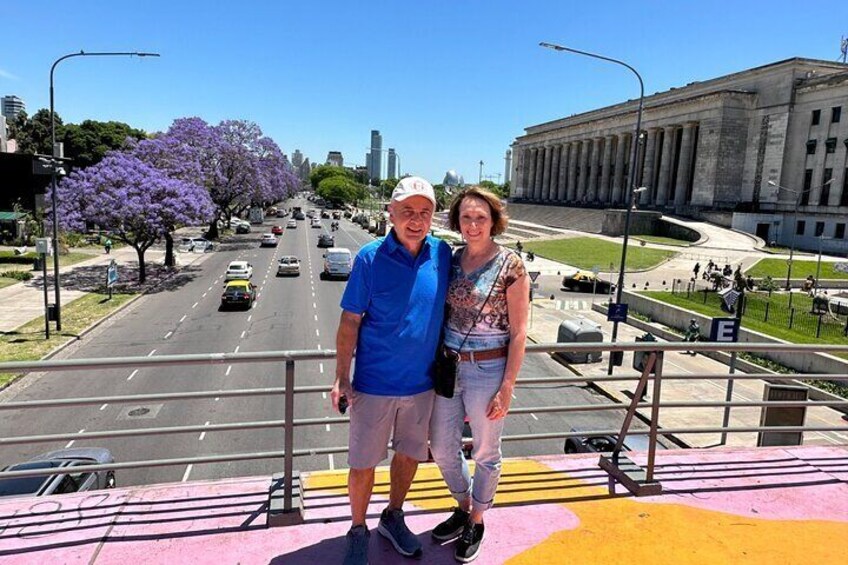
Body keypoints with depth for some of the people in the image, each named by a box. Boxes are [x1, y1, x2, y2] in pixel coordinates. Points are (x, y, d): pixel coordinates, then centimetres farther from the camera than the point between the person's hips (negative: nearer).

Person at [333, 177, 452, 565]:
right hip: (374, 384, -3)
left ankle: (393, 518, 46)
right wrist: (341, 379, -11)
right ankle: (358, 530, 36)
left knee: (410, 454, 21)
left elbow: (448, 312, 7)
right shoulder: (370, 258, -13)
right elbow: (350, 321, -9)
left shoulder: (442, 254, -4)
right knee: (363, 462, 11)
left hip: (422, 384, 4)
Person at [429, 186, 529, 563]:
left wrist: (507, 387, -12)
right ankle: (463, 508, 43)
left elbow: (518, 332, -10)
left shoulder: (511, 266, -12)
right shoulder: (452, 260, 3)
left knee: (485, 452, 14)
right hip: (447, 366, 5)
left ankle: (477, 521, 38)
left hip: (487, 370, -5)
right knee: (442, 447, 17)